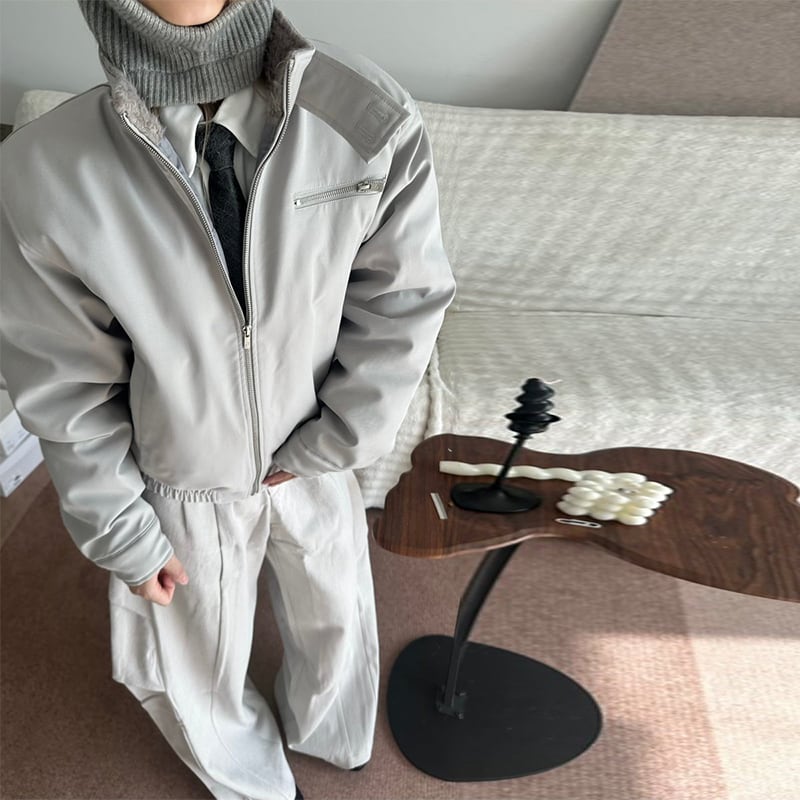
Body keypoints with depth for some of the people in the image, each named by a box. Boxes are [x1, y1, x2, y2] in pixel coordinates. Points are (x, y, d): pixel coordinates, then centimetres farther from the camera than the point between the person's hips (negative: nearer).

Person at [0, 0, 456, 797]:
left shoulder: (372, 119, -22)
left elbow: (404, 303, -11)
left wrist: (333, 440, -11)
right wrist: (124, 538, -5)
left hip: (313, 462, 2)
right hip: (182, 490, 0)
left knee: (335, 619, 29)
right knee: (198, 674, 25)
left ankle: (324, 733, 69)